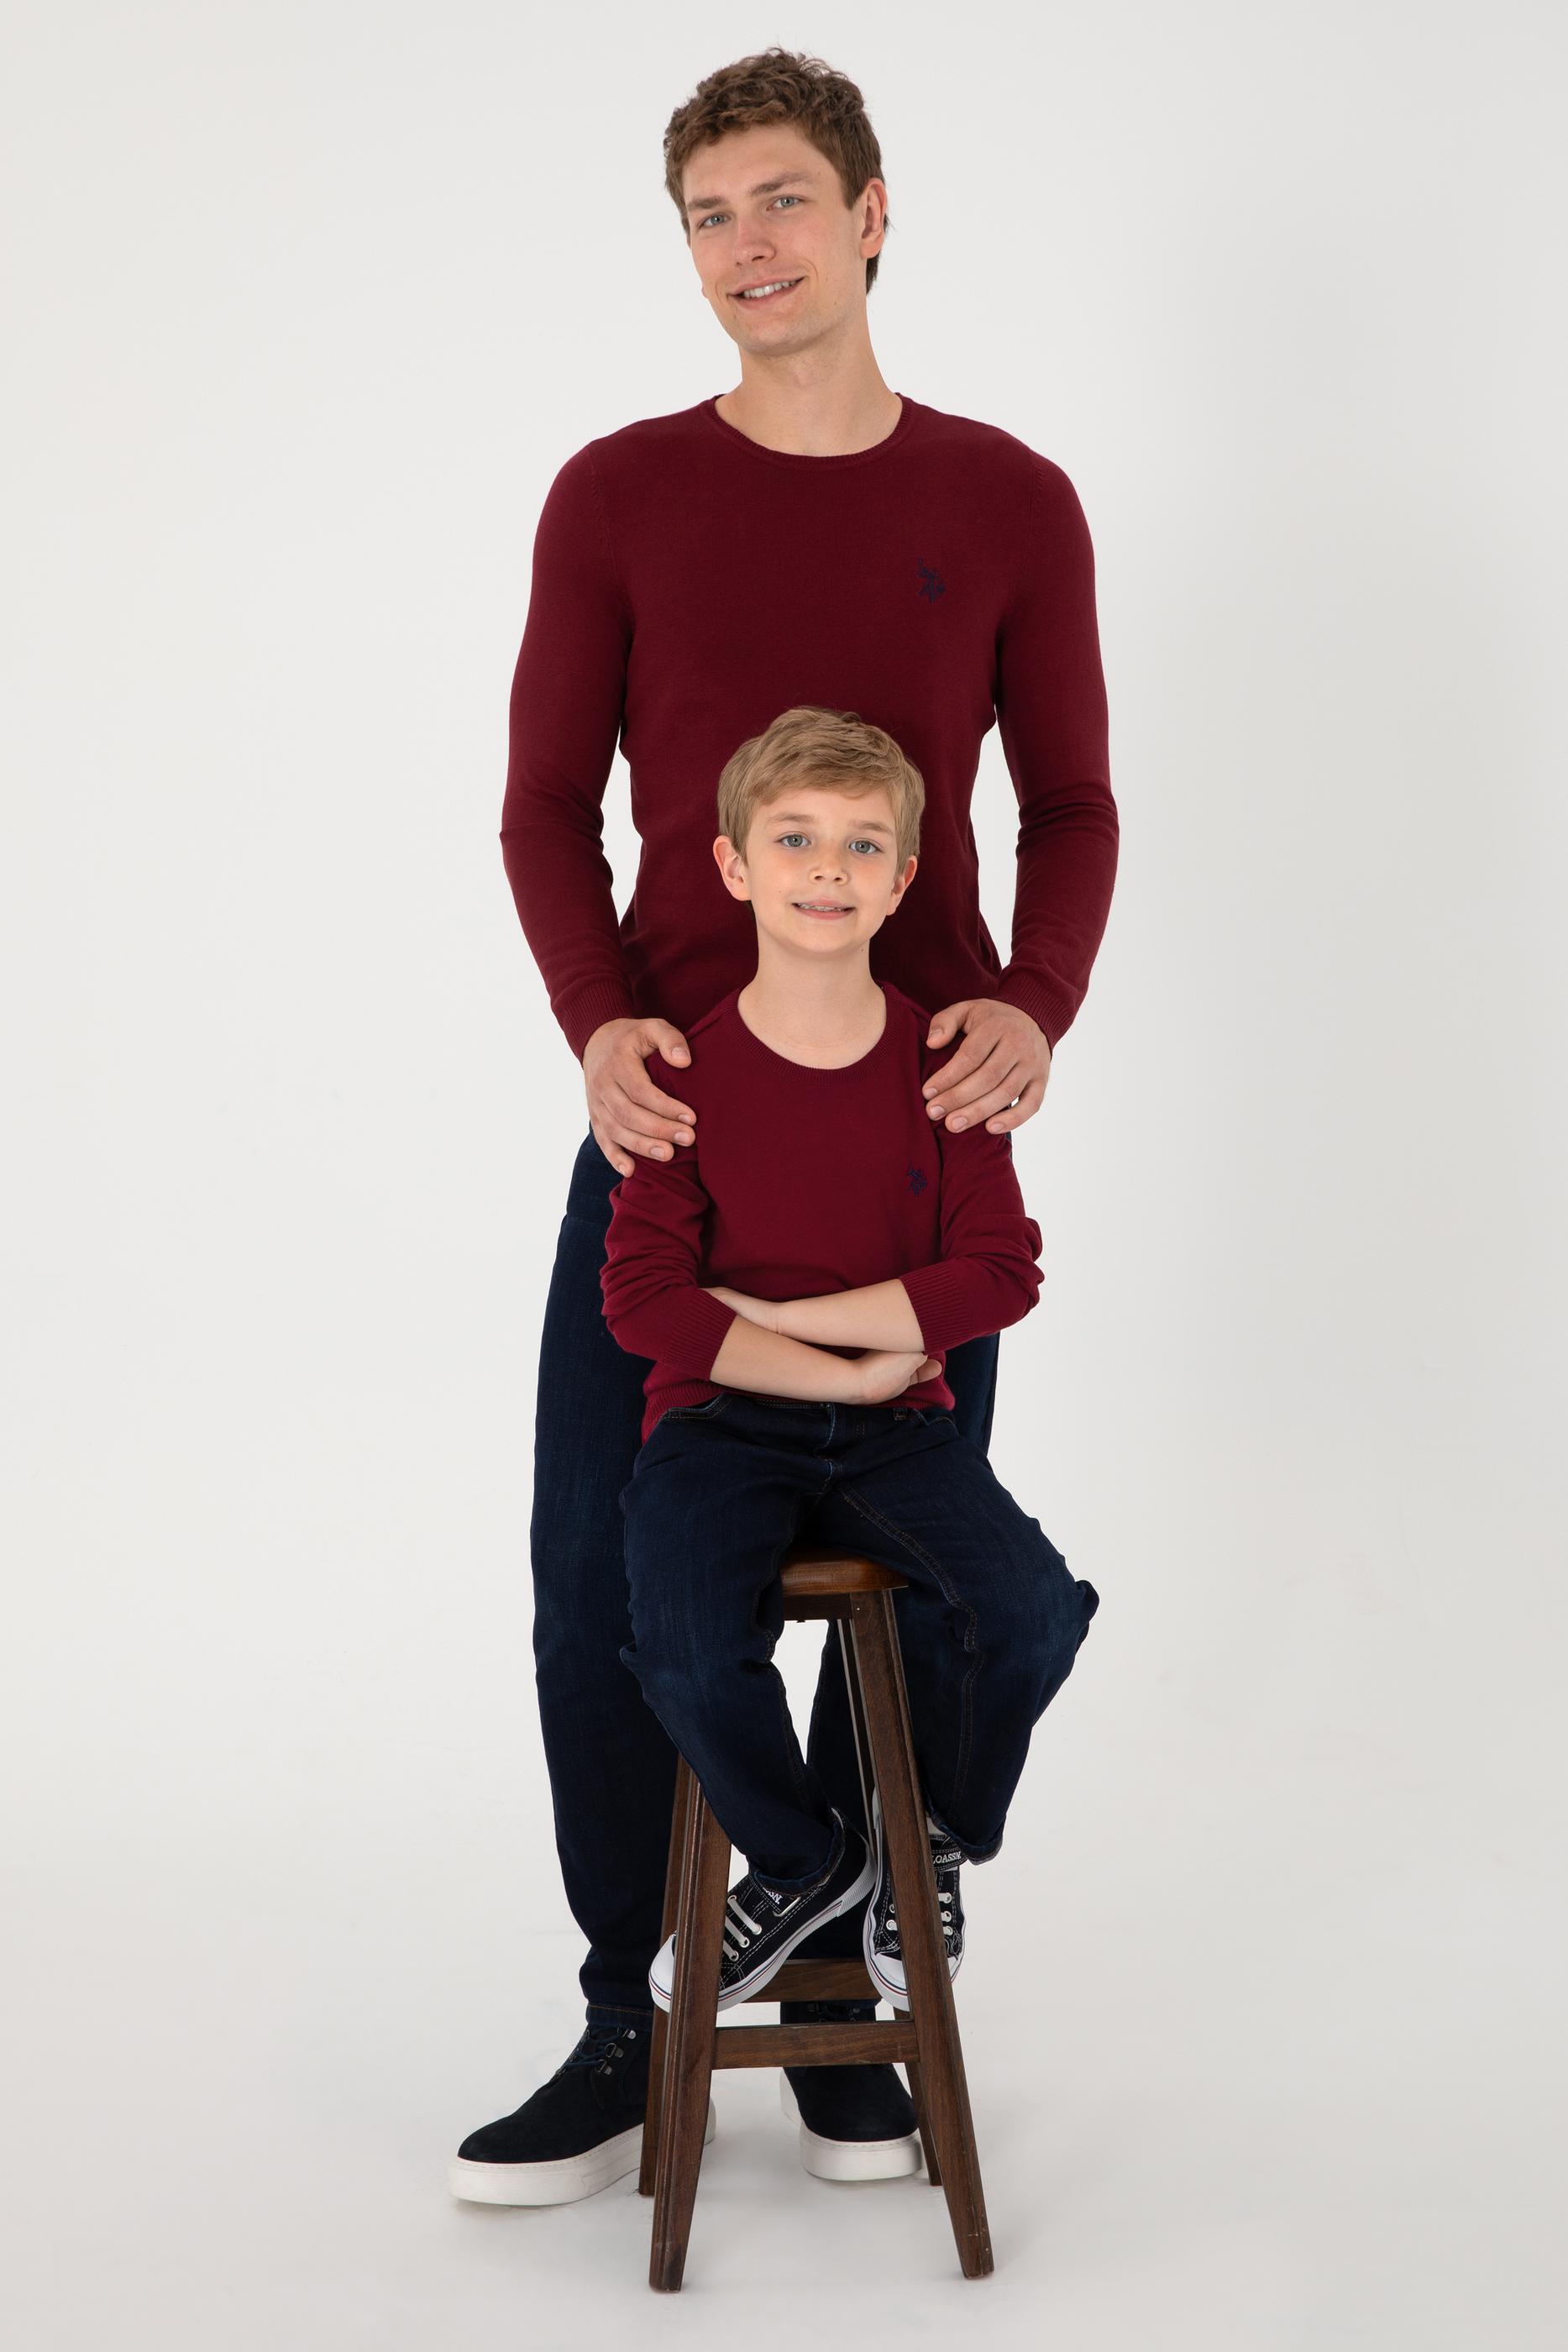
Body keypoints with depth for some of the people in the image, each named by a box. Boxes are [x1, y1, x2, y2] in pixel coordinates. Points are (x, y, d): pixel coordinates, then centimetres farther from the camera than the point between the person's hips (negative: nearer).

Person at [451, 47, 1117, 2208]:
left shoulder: (1008, 505, 3)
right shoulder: (617, 498, 2)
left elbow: (1070, 805, 6)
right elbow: (548, 809, 2)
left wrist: (1033, 1008, -13)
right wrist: (597, 1025, -15)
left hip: (923, 1108, 0)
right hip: (676, 1099, 0)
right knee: (599, 1571, -2)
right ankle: (626, 2037, 11)